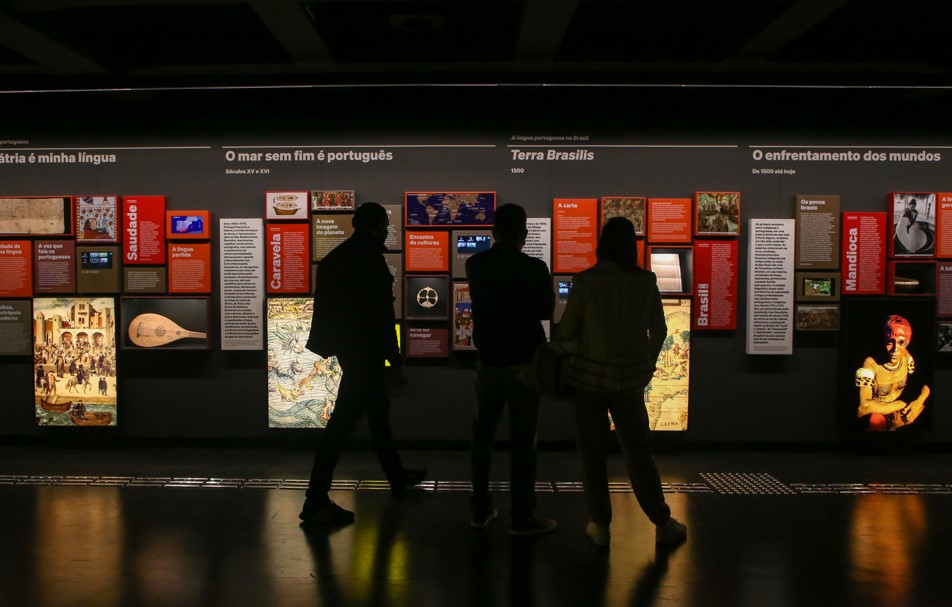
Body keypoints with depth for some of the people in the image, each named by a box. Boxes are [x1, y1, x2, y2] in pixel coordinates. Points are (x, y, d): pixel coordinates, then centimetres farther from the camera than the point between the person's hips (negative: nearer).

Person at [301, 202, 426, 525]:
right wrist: (396, 361, -15)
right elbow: (381, 315, -20)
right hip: (364, 352, -10)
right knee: (343, 421, -6)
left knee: (378, 410, 22)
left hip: (349, 349, 10)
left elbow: (330, 306, 11)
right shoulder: (370, 258, -17)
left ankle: (398, 476, 38)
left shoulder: (337, 256, 9)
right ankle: (316, 502, 0)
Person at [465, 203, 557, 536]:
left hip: (488, 361, 4)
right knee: (523, 441, 2)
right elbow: (547, 311, 2)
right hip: (523, 363, -4)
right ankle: (522, 518, 9)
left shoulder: (474, 265, 0)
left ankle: (481, 510, 20)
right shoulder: (534, 268, -13)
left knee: (482, 436, 13)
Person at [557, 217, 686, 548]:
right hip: (629, 377, 2)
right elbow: (658, 330, 6)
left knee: (593, 453, 10)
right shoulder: (646, 281, -2)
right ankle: (663, 524, 22)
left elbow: (566, 332, -7)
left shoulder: (586, 280, -10)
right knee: (638, 451, 14)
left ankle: (601, 526, 18)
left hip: (588, 375, -2)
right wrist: (647, 365, 21)